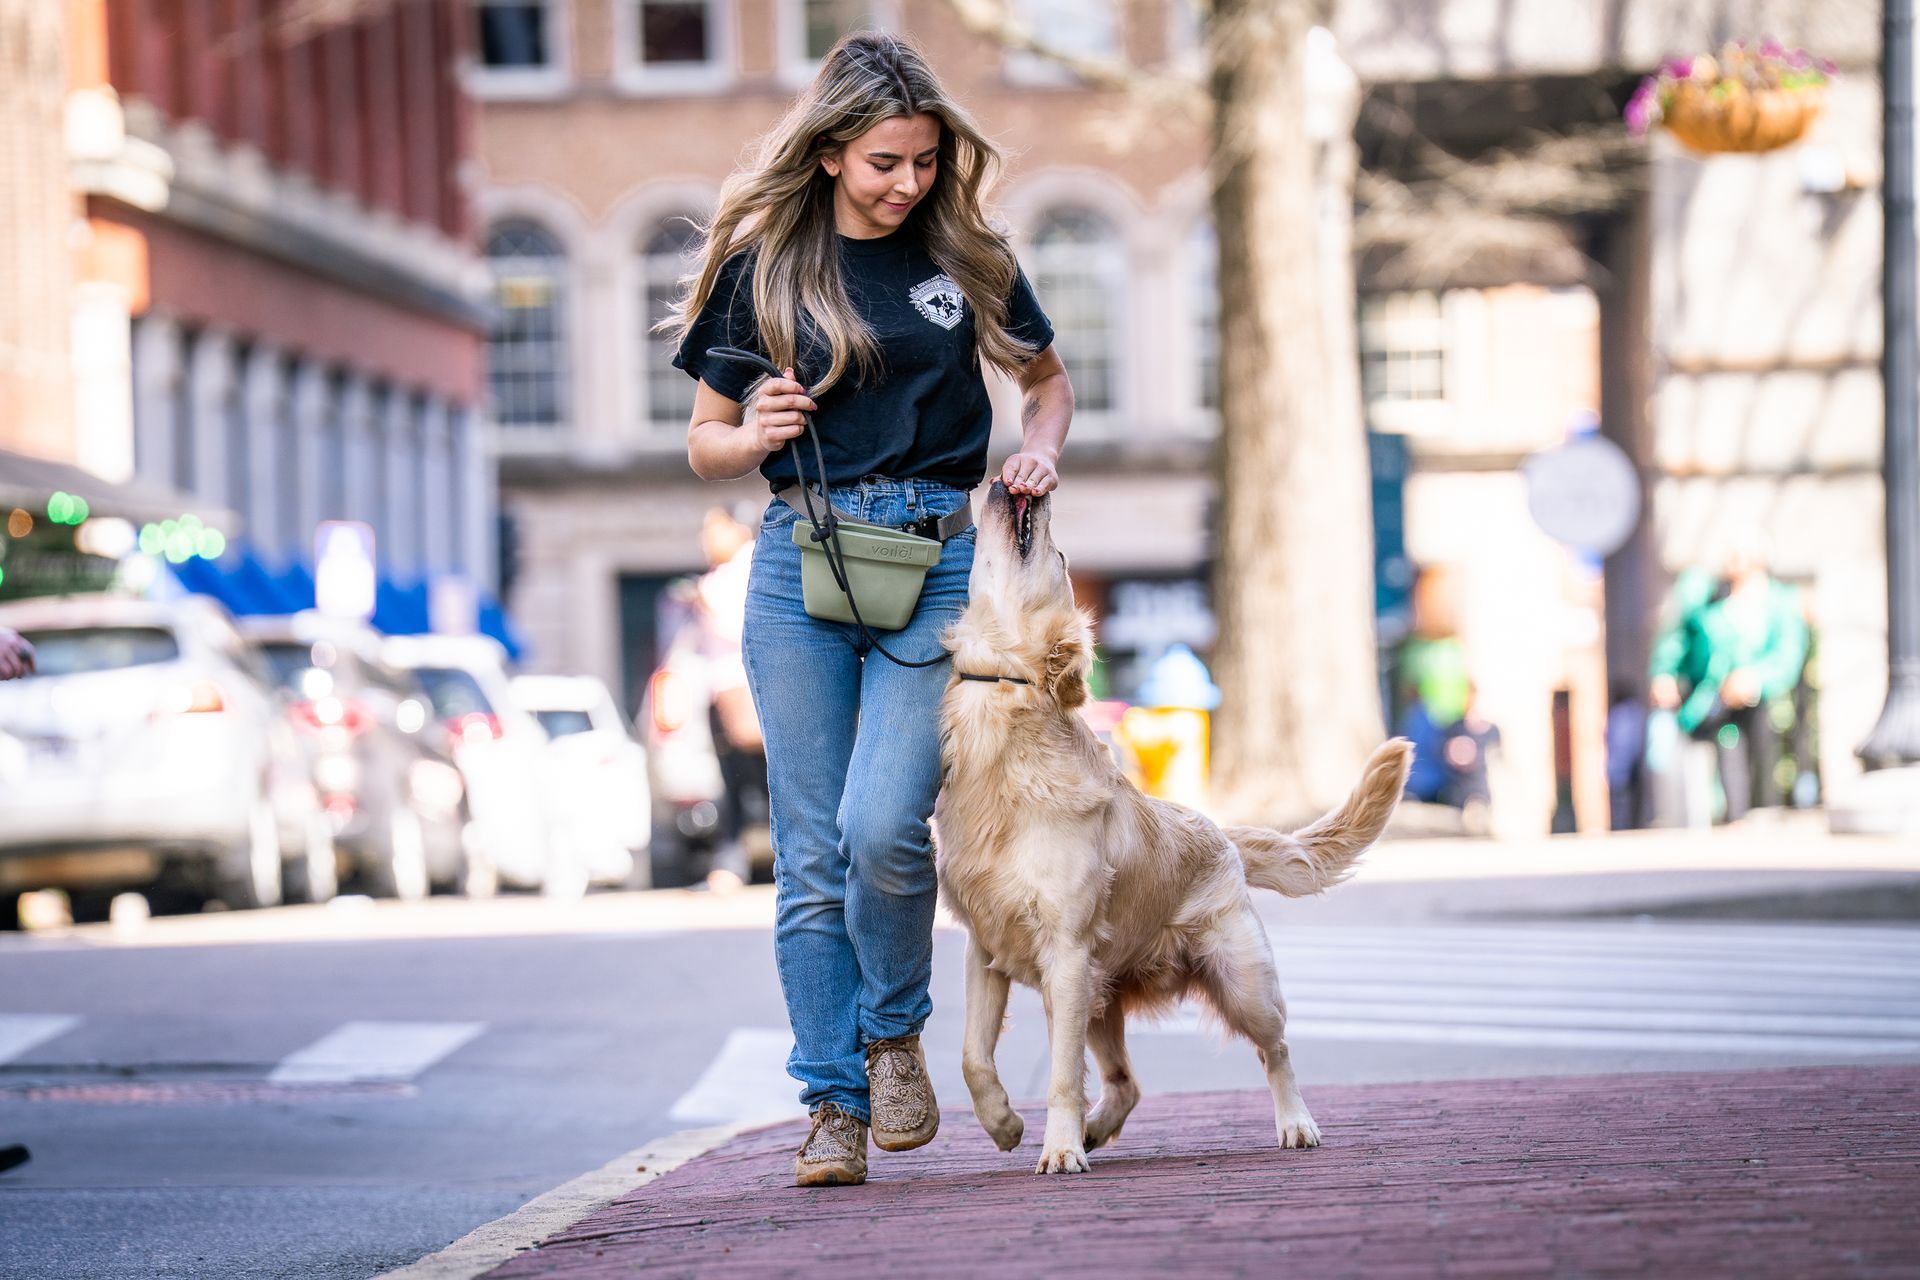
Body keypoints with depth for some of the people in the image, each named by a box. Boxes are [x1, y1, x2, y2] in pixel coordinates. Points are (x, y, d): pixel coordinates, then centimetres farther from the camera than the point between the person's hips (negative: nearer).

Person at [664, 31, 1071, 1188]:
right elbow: (705, 443, 11)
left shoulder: (967, 256, 6)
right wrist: (754, 438, -11)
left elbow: (1046, 377, 22)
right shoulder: (763, 267, 5)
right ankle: (833, 1104, 7)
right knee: (812, 854, 0)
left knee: (882, 826, -17)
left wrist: (1042, 451, 1)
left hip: (938, 556, -1)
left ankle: (895, 1031, 9)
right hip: (802, 559, 1)